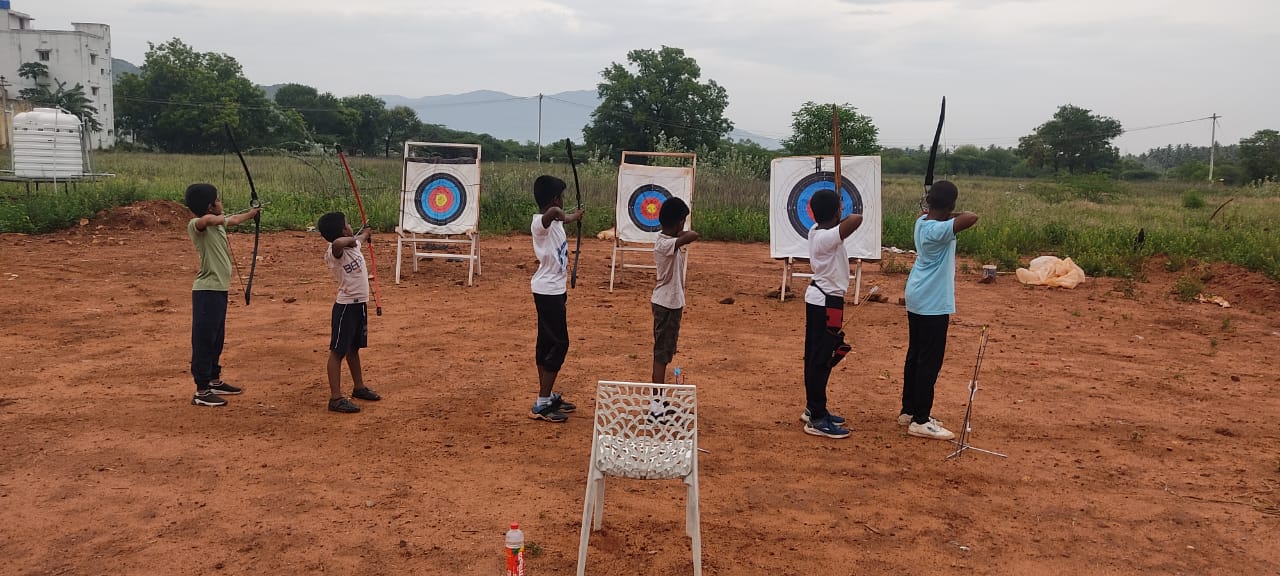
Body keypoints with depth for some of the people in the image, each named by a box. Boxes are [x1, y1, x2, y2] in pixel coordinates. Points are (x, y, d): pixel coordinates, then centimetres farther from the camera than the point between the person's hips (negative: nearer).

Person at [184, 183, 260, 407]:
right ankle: (201, 392, 1)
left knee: (217, 338, 20)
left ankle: (215, 381, 33)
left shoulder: (218, 223, 11)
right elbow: (206, 220, -41)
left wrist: (251, 213, 51)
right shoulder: (197, 225, -15)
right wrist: (219, 218, -21)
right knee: (204, 340, -4)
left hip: (220, 289, 9)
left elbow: (233, 220, 35)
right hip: (207, 290, -9)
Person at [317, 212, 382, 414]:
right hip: (345, 306, -9)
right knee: (338, 351, -5)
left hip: (360, 304, 9)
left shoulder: (353, 244, 5)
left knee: (353, 348, 22)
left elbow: (362, 237, 31)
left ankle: (359, 387, 35)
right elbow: (337, 243, -46)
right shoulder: (334, 252, -20)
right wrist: (350, 239, -25)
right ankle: (335, 398, -4)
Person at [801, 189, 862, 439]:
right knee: (821, 360, -5)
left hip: (817, 298, 10)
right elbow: (857, 219, -35)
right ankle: (817, 419, 0)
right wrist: (840, 219, -16)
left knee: (815, 357, 17)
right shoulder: (829, 237, -23)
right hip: (828, 302, -10)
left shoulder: (815, 231, 4)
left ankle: (813, 408, 28)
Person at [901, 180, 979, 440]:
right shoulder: (939, 230, -21)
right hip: (933, 304, -9)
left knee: (915, 356, 16)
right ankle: (920, 420, 1)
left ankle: (908, 411, 26)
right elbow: (971, 218, -33)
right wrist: (951, 215, -17)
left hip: (916, 300, 9)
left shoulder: (921, 222, 5)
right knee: (930, 361, -3)